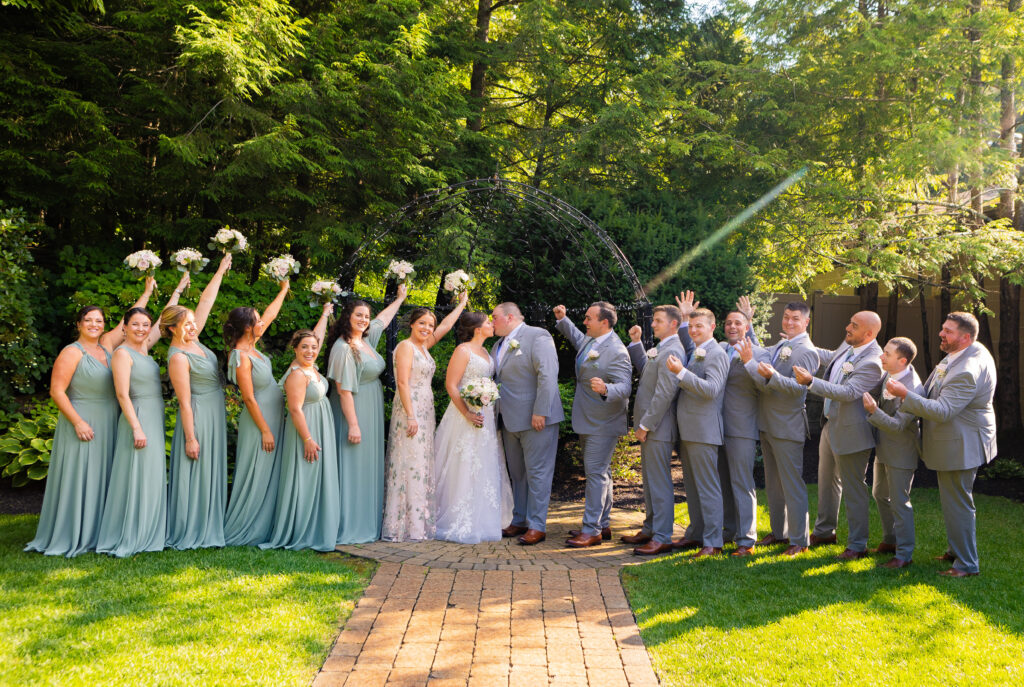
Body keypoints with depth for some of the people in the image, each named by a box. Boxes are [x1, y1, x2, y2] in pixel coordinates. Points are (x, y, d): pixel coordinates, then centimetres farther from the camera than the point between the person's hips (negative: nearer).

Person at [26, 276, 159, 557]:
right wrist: (78, 422, -19)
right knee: (78, 479, -2)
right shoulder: (72, 352, -10)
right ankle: (70, 538, 6)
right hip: (83, 425, -7)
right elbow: (57, 391, -13)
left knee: (101, 479, 11)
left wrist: (147, 292, 20)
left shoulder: (106, 345, 8)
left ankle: (94, 534, 19)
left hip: (107, 426, 7)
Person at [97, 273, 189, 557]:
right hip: (139, 418, -9)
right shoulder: (123, 353, -11)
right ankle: (126, 540, -1)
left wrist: (178, 290, 27)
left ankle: (144, 533, 17)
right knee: (135, 477, -6)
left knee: (152, 476, 11)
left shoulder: (145, 347, 10)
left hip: (154, 419, 9)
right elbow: (122, 394, -16)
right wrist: (136, 428, -21)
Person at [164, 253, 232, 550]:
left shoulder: (192, 340, 4)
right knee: (195, 475, -2)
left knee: (211, 474, 13)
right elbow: (185, 402, -20)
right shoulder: (178, 357, -19)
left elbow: (206, 300, 11)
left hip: (214, 416, 9)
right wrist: (190, 438, -19)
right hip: (198, 417, -9)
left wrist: (221, 271, 13)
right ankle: (188, 534, 7)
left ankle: (206, 528, 21)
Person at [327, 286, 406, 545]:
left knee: (369, 467, 13)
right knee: (353, 467, -5)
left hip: (372, 413, 9)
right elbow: (344, 389, -21)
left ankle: (367, 523, 20)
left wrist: (400, 297, 38)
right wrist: (353, 424, -23)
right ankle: (348, 527, 2)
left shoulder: (365, 339, 6)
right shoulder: (344, 347, -19)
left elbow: (384, 318, 27)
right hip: (354, 411, -9)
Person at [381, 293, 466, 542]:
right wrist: (410, 416, -20)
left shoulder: (423, 347, 15)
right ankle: (404, 527, -8)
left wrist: (462, 304, 30)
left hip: (425, 413, 9)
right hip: (410, 412, -9)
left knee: (422, 465, 9)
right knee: (409, 464, -9)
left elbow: (444, 327, 26)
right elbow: (402, 383, -16)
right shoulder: (406, 346, -9)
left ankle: (419, 523, 12)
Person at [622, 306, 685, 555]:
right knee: (650, 480, 18)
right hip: (649, 426, 11)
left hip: (658, 428, -11)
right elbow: (645, 370, 24)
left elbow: (665, 393, -23)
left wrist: (645, 425, -19)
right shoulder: (661, 349, 14)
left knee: (659, 482, -5)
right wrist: (636, 343, 15)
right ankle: (650, 530, 29)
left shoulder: (671, 352, -19)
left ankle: (662, 538, 0)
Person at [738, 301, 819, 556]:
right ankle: (779, 532, 28)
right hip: (768, 424, 9)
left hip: (788, 427, -9)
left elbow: (799, 388, -23)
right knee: (772, 484, 16)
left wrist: (772, 375, -36)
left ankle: (799, 540, 4)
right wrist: (751, 362, 7)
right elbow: (763, 383, 20)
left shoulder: (806, 351, -12)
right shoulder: (778, 347, 15)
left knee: (792, 485, -4)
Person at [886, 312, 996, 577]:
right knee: (953, 500, 23)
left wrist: (905, 394, -31)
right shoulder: (972, 351, 4)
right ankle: (957, 550, 38)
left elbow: (942, 411, -32)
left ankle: (967, 564, 10)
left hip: (960, 446, -11)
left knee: (957, 503, -1)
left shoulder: (967, 371, -29)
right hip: (955, 443, 11)